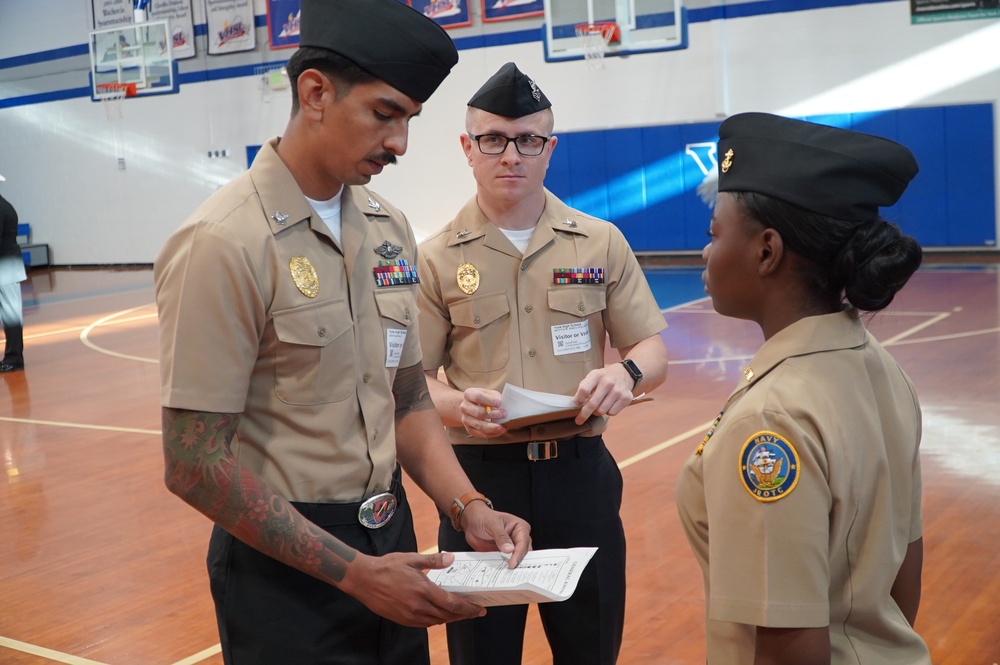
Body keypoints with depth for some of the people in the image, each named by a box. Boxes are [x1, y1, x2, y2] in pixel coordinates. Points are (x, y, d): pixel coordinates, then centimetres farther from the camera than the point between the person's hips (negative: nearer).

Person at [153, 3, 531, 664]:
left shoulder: (389, 227, 3)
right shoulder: (224, 244, -18)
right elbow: (197, 466, -18)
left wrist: (469, 508, -5)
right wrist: (354, 572, -18)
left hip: (389, 537, 6)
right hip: (288, 563, -6)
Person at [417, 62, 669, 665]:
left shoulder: (602, 244, 3)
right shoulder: (437, 259, 0)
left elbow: (654, 351, 5)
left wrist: (626, 374, -19)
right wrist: (458, 406, -22)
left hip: (581, 475, 1)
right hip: (479, 478, -1)